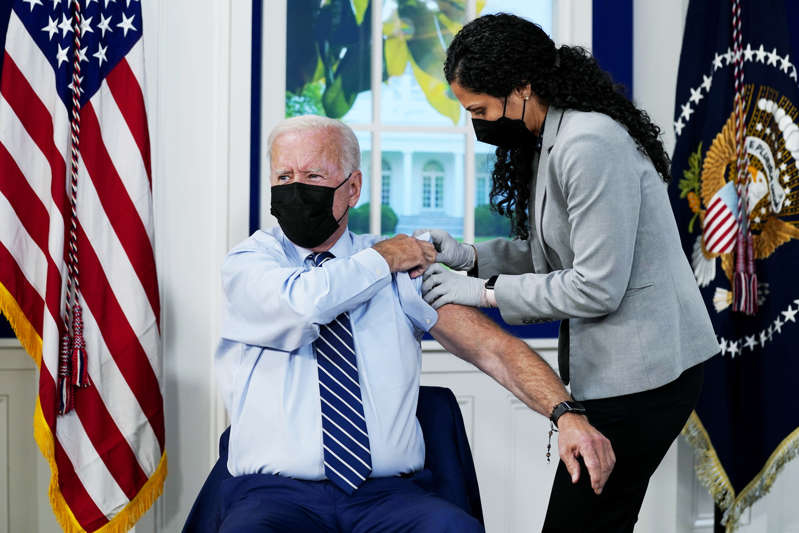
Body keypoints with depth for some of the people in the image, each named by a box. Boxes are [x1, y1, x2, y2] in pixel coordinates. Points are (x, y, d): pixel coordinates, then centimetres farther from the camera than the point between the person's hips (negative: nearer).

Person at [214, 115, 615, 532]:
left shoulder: (403, 267, 11)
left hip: (388, 497, 2)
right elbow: (305, 303, -17)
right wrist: (384, 258, 1)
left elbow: (491, 347, 2)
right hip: (275, 495, -1)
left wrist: (566, 414, -15)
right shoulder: (247, 262, 6)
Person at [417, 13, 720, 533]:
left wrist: (485, 291, -14)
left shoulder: (590, 145, -21)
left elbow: (596, 288, -21)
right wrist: (472, 256, 3)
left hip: (640, 372, -10)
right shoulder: (555, 139, 12)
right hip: (618, 367, 10)